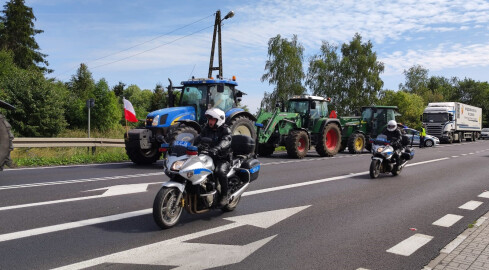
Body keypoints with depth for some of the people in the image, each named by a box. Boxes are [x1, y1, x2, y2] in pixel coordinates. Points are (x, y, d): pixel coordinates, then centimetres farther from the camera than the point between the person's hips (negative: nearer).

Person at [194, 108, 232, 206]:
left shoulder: (225, 130, -6)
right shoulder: (206, 129, 12)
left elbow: (225, 142, -26)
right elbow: (199, 138, 3)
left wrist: (216, 149, -45)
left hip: (223, 159, -6)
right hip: (208, 157, 6)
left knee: (220, 171, -34)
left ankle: (225, 195, -15)